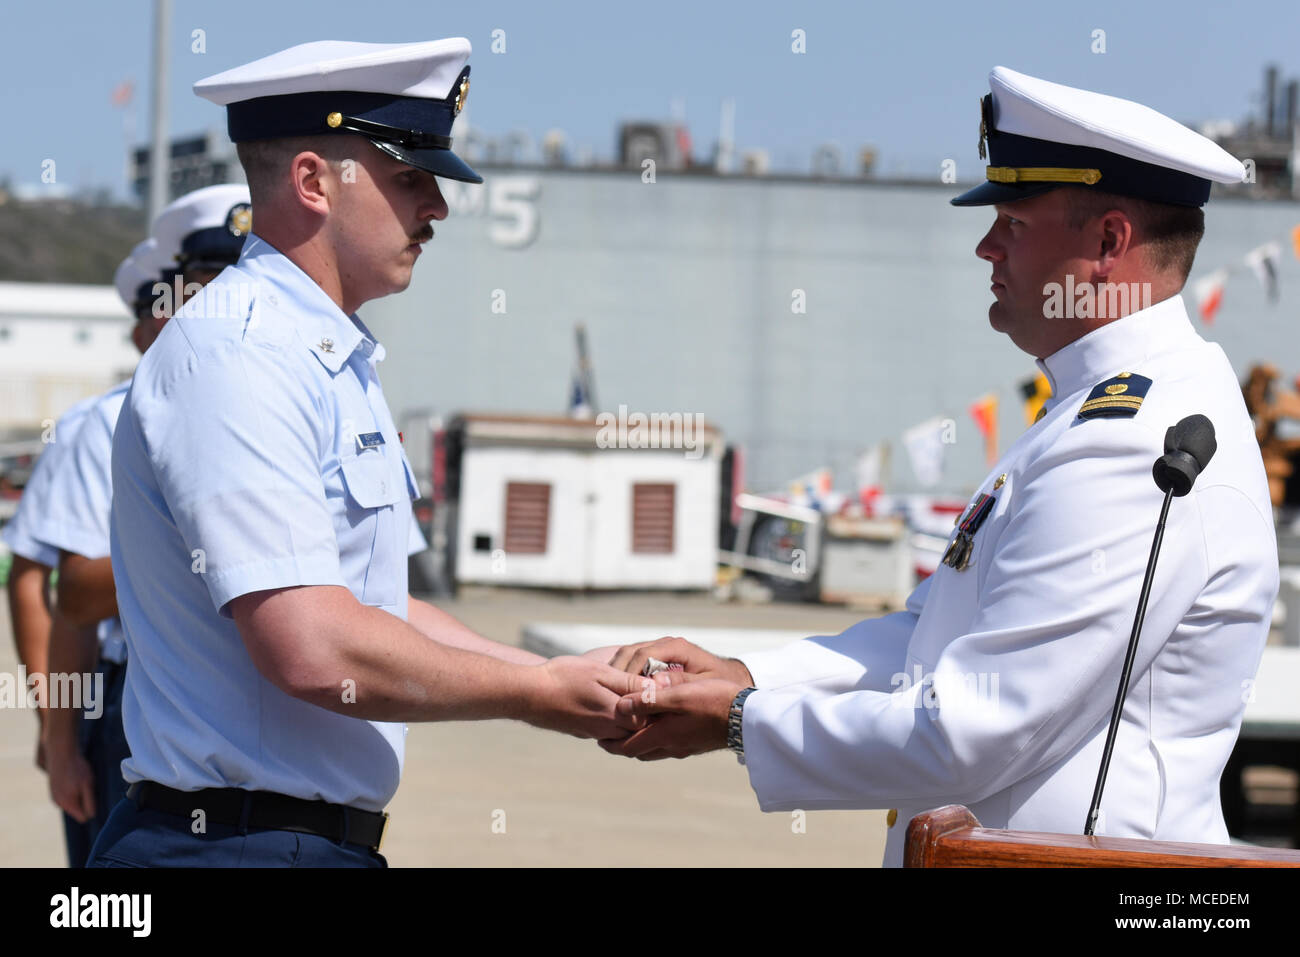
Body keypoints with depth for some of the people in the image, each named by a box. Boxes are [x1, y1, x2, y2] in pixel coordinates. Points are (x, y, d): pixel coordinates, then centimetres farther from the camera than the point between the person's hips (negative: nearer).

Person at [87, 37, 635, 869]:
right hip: (242, 839, -9)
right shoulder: (235, 355, -15)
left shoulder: (335, 361, 16)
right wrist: (535, 696, -11)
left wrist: (576, 684, 11)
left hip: (334, 840, 9)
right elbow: (313, 650, -23)